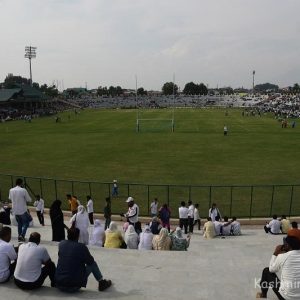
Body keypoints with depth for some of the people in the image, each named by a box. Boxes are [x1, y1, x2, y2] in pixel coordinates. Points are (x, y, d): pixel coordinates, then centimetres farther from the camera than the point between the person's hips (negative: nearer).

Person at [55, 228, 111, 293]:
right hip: (74, 287, -4)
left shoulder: (61, 244, -1)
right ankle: (102, 283, 22)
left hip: (59, 285, 5)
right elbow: (90, 261, 1)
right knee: (93, 264, 11)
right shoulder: (81, 247, -14)